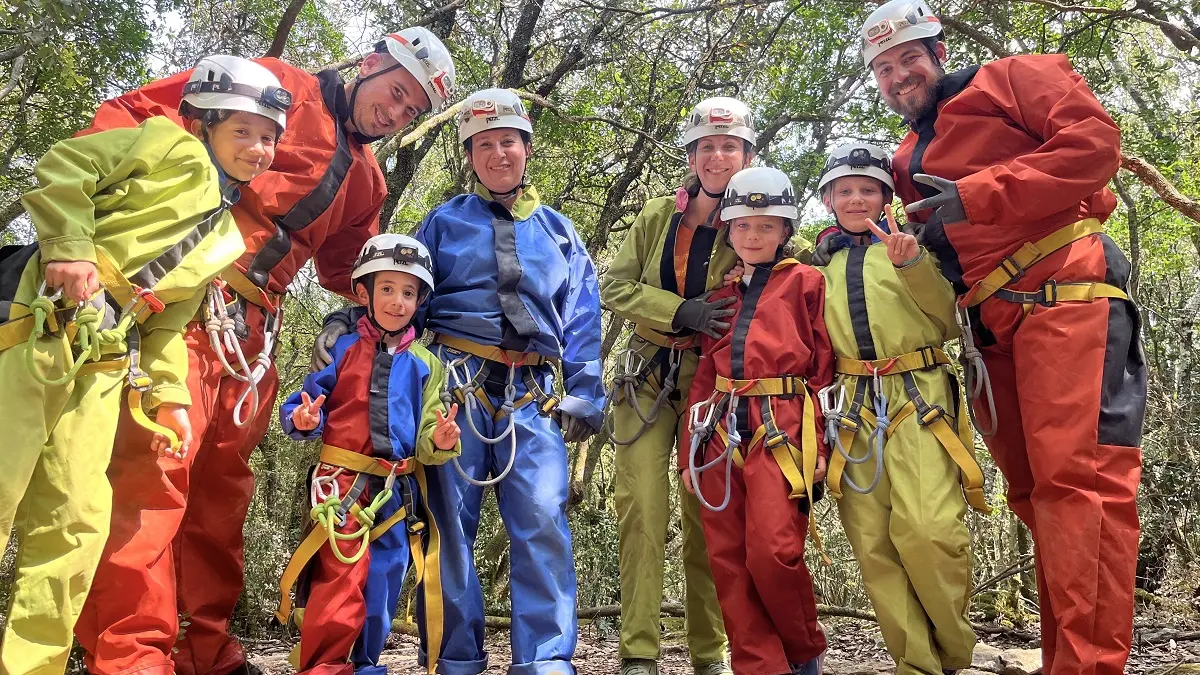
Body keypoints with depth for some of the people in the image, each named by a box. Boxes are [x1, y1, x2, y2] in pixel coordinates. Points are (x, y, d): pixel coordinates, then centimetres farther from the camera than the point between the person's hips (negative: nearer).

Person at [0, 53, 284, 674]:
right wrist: (70, 247, -17)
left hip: (101, 364, 7)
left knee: (74, 522, 2)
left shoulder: (225, 239, 24)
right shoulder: (175, 151, 5)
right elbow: (62, 167, -5)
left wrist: (168, 398, 11)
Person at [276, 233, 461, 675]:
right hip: (343, 487, -2)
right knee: (340, 583, -10)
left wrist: (440, 443, -17)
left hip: (398, 494, 3)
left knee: (379, 591, 10)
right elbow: (303, 405, 3)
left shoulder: (425, 365, 8)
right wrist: (304, 420, -20)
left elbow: (425, 444, 5)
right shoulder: (341, 350, 3)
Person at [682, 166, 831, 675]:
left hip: (782, 429, -5)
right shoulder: (720, 295, 21)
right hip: (721, 434, 5)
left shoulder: (805, 282, 8)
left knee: (774, 552, -12)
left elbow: (823, 367, 2)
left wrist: (819, 445, -6)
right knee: (728, 559, 0)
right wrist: (689, 453, 12)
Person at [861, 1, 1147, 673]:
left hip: (1064, 295, -7)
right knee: (1037, 490, 6)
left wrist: (977, 195, -13)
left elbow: (1095, 139, -8)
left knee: (1077, 474, -16)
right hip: (994, 327, 7)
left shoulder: (1010, 79, 7)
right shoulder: (909, 163, 25)